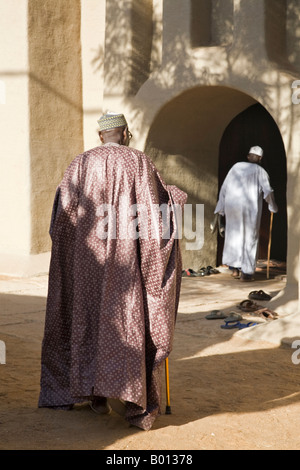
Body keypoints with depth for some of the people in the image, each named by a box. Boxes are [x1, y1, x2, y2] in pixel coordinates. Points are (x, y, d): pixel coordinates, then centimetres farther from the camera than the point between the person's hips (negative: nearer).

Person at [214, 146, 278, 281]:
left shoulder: (236, 167, 10)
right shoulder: (260, 171, 0)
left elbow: (224, 188, 8)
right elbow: (268, 192, -5)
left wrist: (220, 207, 14)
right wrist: (273, 207, 13)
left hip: (232, 206, 3)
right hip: (250, 207, -3)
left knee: (234, 235, 16)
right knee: (249, 237, 6)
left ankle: (235, 269, 16)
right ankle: (246, 272, 5)